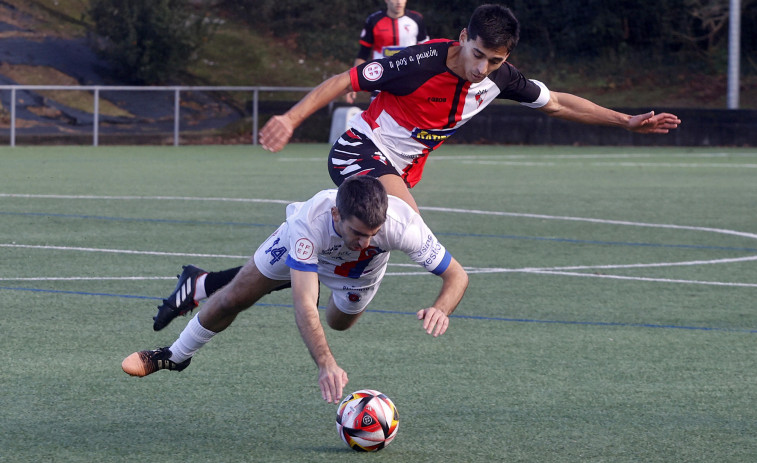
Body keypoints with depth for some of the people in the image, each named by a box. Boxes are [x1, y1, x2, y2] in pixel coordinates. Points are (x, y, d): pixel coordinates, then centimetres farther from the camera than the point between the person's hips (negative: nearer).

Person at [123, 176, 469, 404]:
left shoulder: (402, 224, -47)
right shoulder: (311, 222, -51)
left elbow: (457, 275, -36)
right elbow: (304, 305, -54)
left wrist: (441, 309, -59)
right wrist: (325, 364, -68)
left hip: (360, 272, 2)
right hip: (301, 244, -2)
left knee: (339, 322, 29)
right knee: (233, 299, 7)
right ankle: (175, 356, 36)